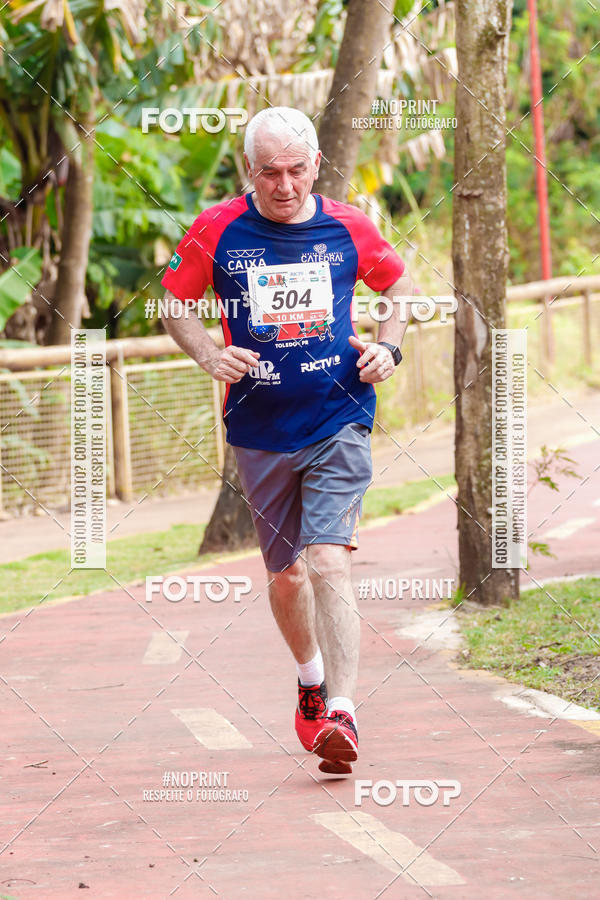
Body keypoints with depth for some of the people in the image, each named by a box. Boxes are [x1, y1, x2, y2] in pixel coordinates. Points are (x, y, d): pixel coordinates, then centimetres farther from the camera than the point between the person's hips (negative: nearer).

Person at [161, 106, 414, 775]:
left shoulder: (348, 228, 0)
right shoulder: (217, 231, -2)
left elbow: (400, 287, 18)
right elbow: (172, 303, 10)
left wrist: (387, 347, 1)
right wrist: (210, 355, -8)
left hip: (338, 424, -2)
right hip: (259, 431, 2)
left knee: (328, 563, -17)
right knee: (285, 573, 13)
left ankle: (341, 713, -21)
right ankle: (311, 677, 40)